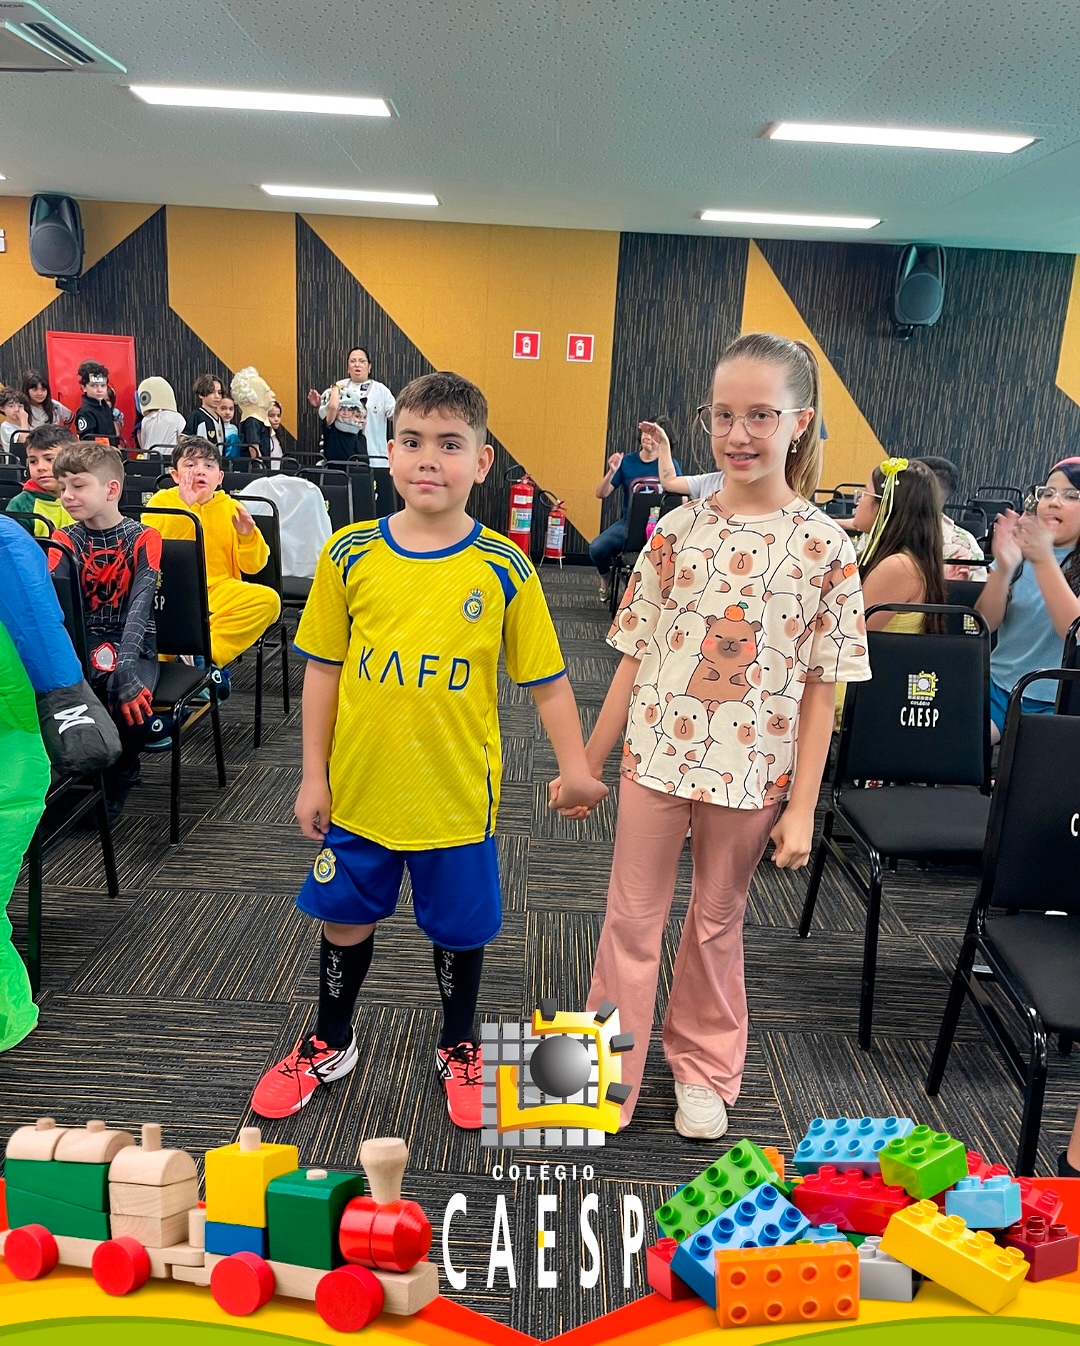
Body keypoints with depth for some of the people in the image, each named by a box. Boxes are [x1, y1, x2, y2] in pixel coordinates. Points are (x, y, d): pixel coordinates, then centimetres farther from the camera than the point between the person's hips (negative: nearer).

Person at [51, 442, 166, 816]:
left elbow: (140, 607, -17)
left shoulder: (143, 538, -4)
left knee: (132, 703, -31)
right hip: (83, 644, 2)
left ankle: (114, 787, 0)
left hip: (134, 644, -2)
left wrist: (124, 666, -34)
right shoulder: (65, 541, 4)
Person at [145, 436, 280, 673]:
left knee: (268, 600, -27)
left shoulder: (230, 508, 11)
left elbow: (253, 566, 7)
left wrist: (248, 536, -12)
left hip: (219, 590, 2)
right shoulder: (161, 501, 6)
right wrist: (184, 507, -17)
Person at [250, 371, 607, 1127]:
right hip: (359, 785, 2)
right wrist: (314, 775, 1)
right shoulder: (349, 555, -6)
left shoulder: (503, 568, -10)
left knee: (459, 926, 15)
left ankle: (459, 1049, 43)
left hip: (458, 793, -1)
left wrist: (575, 768, -10)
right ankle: (330, 1044, 45)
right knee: (346, 916, 19)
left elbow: (546, 679, -4)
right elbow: (325, 669, 0)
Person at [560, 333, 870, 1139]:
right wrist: (587, 764, 4)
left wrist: (802, 806, -5)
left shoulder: (825, 545, -6)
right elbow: (635, 658, 2)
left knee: (718, 921, 17)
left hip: (751, 771, -1)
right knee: (632, 919, 11)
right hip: (656, 757, 1)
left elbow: (821, 686, -4)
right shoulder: (679, 529, -2)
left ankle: (704, 1069, 40)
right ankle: (610, 1078, 30)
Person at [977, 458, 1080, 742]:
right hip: (999, 689, 2)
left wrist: (1043, 560, -28)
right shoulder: (1017, 550, 7)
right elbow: (982, 625, -1)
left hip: (1056, 703, -2)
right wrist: (1002, 568, -18)